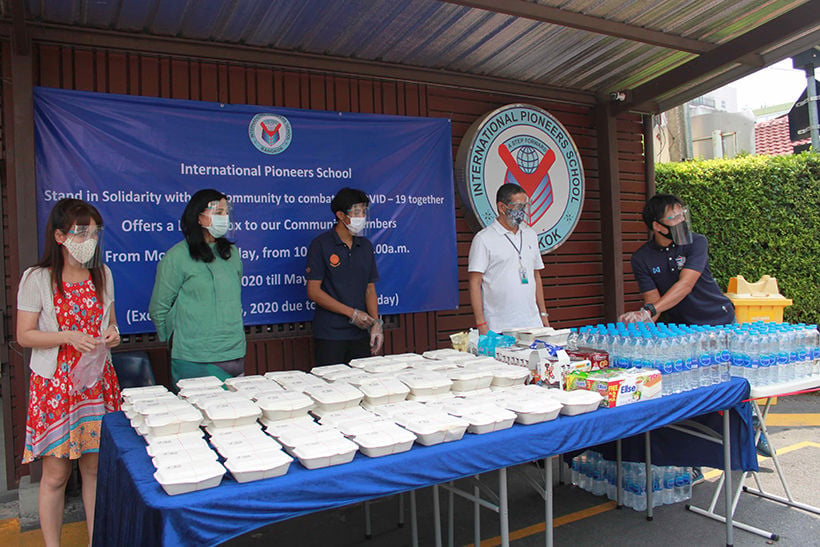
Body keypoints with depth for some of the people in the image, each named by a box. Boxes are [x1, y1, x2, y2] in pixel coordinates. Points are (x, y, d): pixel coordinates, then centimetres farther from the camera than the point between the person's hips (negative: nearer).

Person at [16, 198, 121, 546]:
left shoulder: (102, 275, 7)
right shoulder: (37, 278, -7)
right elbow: (24, 335, -6)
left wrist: (112, 333, -4)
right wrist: (68, 337, -20)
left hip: (97, 380, 4)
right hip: (54, 384, -4)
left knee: (95, 466, 10)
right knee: (56, 474, 3)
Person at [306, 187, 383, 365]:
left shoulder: (365, 246, 11)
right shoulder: (320, 245, -6)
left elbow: (370, 289, 12)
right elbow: (313, 291, -10)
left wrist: (376, 323, -2)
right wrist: (352, 313, -13)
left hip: (361, 333, 5)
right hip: (330, 335, -5)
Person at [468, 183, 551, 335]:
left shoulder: (530, 234, 14)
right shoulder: (483, 238, -5)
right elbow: (475, 283, -8)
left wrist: (543, 314, 15)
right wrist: (481, 324, -14)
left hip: (531, 323, 5)